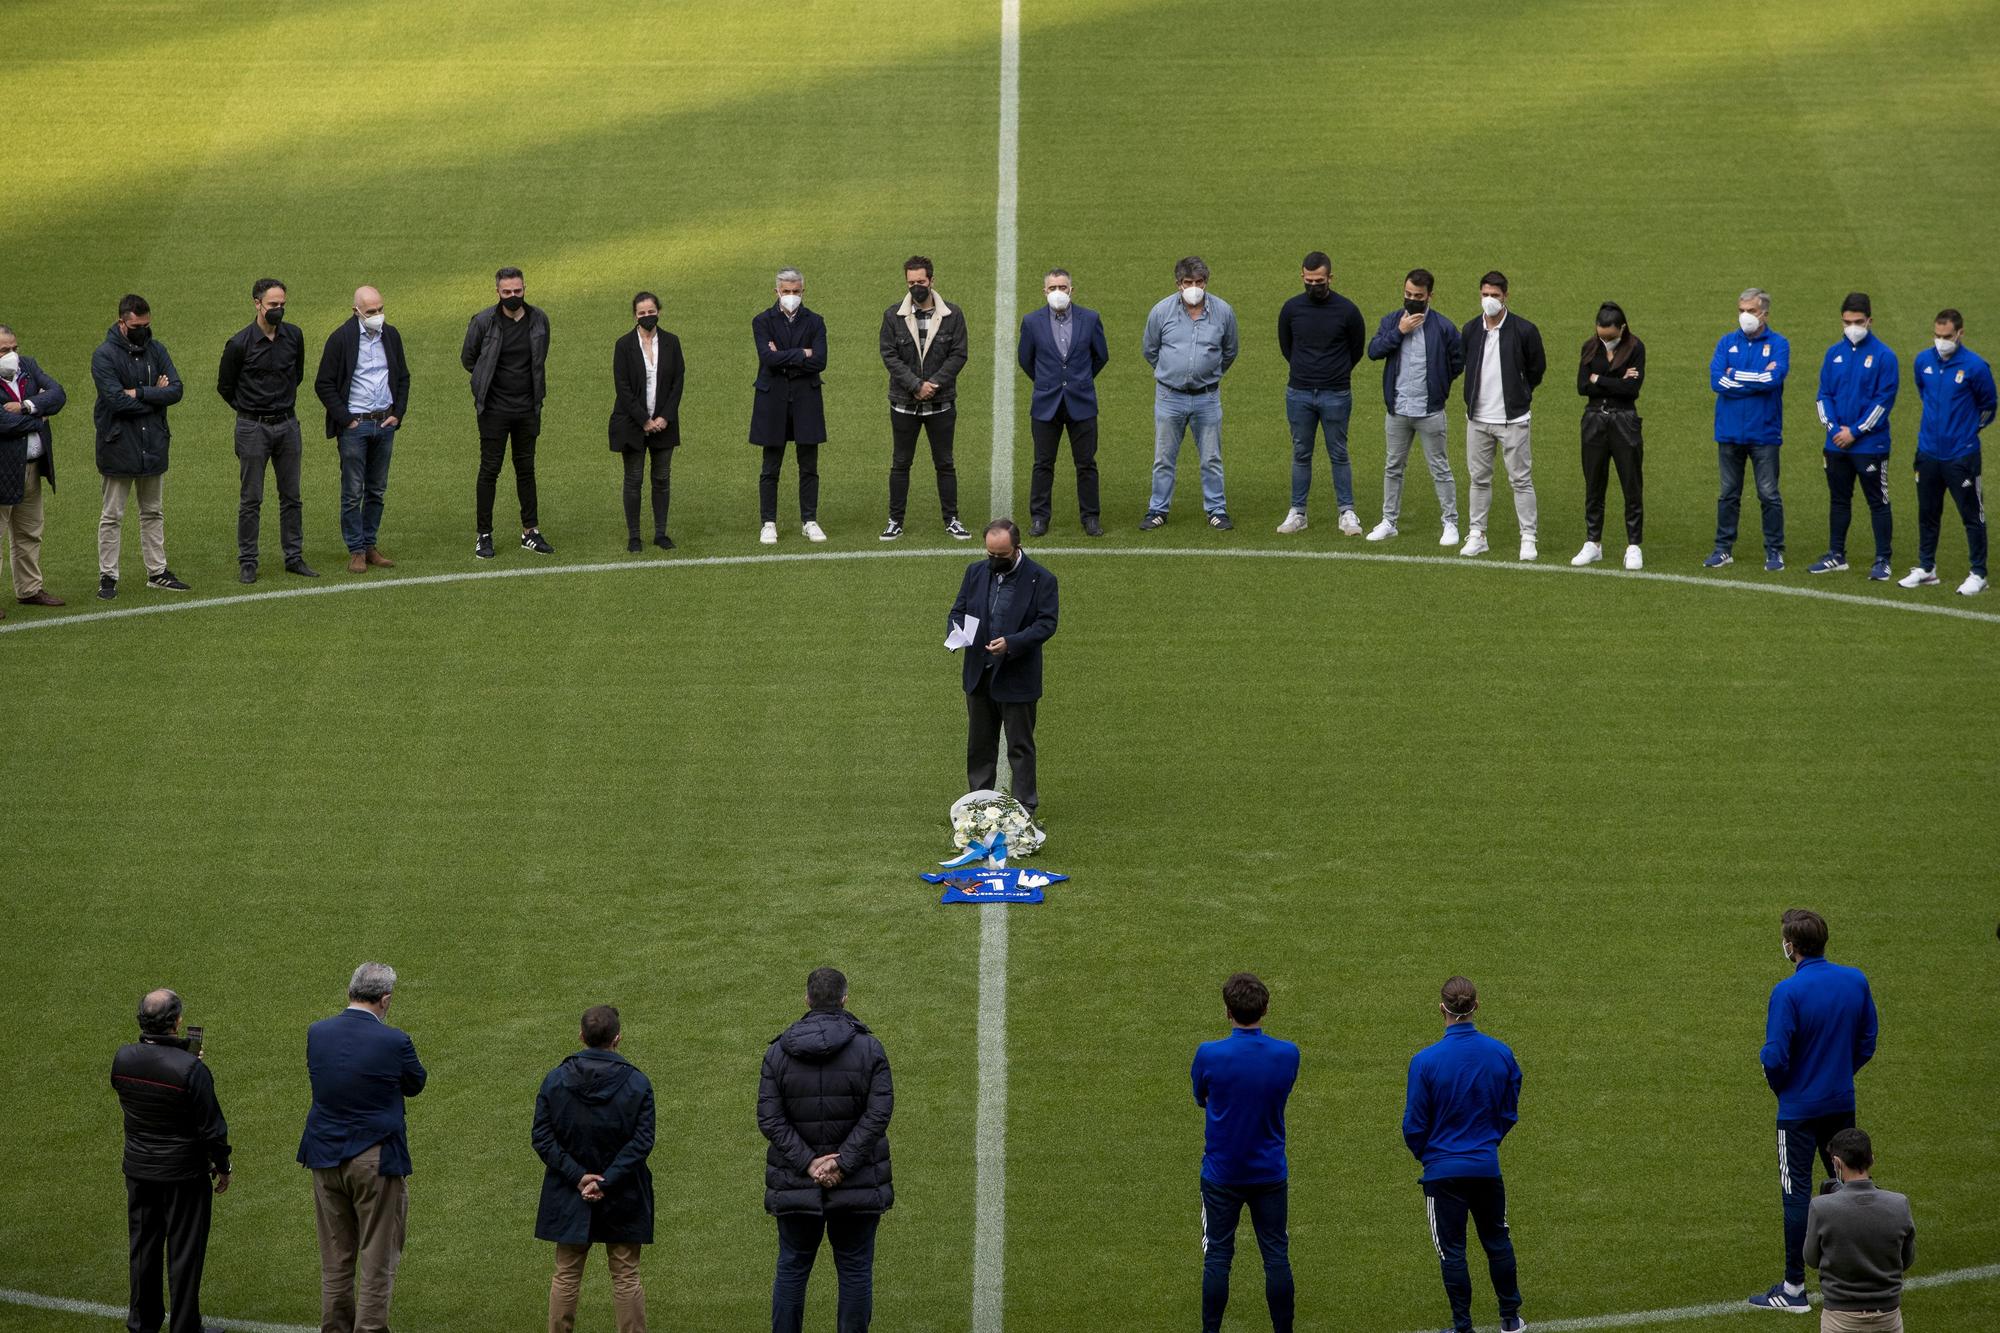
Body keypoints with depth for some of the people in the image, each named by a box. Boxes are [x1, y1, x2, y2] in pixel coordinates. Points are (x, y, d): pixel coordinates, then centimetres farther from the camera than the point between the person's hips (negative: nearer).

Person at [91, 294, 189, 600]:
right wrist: (155, 395, -12)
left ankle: (157, 572, 22)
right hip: (118, 446, -5)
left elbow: (176, 390, -5)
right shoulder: (104, 355, -11)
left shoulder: (156, 351, 6)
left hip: (153, 447, 5)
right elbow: (116, 400, -22)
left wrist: (139, 394, -17)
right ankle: (107, 576, 7)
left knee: (153, 513, 14)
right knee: (112, 517, 2)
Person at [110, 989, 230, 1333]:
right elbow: (212, 1127, -18)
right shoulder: (191, 1070, -25)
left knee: (143, 1248, 18)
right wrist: (222, 1167, -1)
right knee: (185, 1252, 8)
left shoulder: (123, 1059, -9)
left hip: (139, 1171, 5)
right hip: (184, 1174, -5)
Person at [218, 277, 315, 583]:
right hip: (253, 428, -4)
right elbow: (225, 386, 2)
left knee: (291, 496, 9)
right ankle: (247, 563, 6)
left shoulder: (294, 336, 1)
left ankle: (294, 557, 17)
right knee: (251, 499, 0)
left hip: (288, 424, 4)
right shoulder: (240, 344, -12)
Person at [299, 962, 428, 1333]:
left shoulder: (317, 1033, -3)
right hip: (376, 1160, -5)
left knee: (335, 1259, 15)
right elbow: (415, 1083, 2)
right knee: (379, 1258, 5)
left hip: (327, 1159, 5)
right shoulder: (393, 1042, -16)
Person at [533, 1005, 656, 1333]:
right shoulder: (636, 1084, -10)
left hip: (569, 1198, 1)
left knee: (566, 1276, 12)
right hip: (623, 1199, -1)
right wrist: (607, 1182, -14)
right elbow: (642, 1142, -14)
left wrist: (578, 1176, -10)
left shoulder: (555, 1080, -5)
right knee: (626, 1277, 9)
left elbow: (542, 1138, -8)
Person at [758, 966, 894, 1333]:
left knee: (791, 1269, 10)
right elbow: (879, 1113, -13)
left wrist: (808, 1162, -12)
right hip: (857, 1185, -1)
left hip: (796, 1186, 1)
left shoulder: (779, 1052, -1)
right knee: (855, 1269, 7)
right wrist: (843, 1163, -14)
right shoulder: (869, 1049, -6)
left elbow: (769, 1118, -8)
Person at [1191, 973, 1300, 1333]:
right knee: (1277, 1255, 8)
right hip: (1270, 1173, 2)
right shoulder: (1287, 1055, -10)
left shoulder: (1208, 1055, -16)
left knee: (1217, 1256, 6)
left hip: (1221, 1173, -2)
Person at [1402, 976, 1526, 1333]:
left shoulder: (1426, 1061, -17)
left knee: (1452, 1250, 7)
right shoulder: (1501, 1055, -7)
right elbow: (1509, 1114, 5)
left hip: (1443, 1170, -3)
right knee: (1498, 1241, 19)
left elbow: (1414, 1125, -8)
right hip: (1487, 1167, 3)